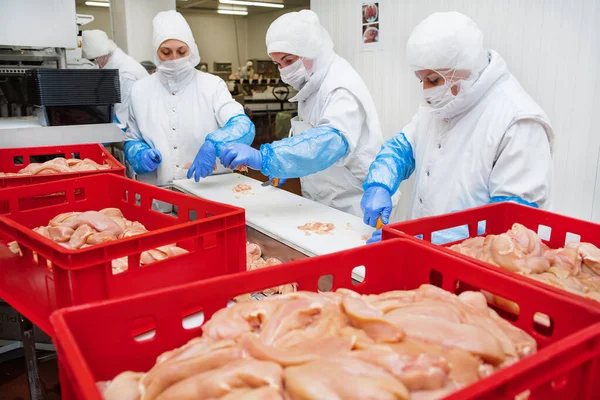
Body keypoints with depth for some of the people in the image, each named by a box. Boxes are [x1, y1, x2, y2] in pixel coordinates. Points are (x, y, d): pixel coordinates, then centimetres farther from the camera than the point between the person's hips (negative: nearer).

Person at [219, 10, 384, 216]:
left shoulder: (341, 87, -23)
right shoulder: (313, 83, 7)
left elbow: (331, 141, -41)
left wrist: (264, 158, -50)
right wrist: (283, 166, 5)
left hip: (350, 209, -8)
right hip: (323, 205, 9)